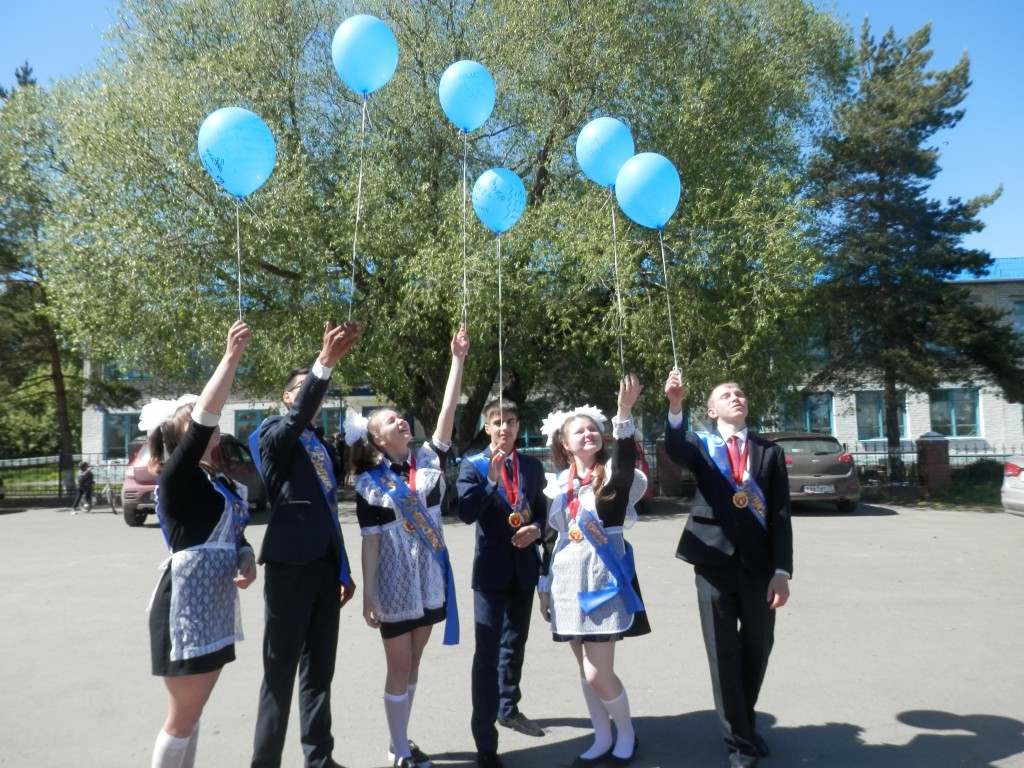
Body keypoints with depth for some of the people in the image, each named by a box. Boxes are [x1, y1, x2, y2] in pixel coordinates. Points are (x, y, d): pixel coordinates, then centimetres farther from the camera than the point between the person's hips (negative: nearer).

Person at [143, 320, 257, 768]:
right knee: (183, 716, 3)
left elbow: (235, 536, 19)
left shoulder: (221, 483, 12)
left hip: (214, 608, 8)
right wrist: (232, 356, -29)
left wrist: (247, 563, -4)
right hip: (185, 606, -8)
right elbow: (204, 418, -27)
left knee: (192, 712, 17)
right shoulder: (177, 479, -13)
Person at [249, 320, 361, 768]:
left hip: (325, 568, 7)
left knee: (319, 671, 15)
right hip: (290, 566, -7)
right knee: (281, 673, 1)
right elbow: (297, 418, -29)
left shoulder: (321, 446, 16)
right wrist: (325, 362, -39)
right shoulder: (273, 436, -4)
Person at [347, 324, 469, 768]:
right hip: (395, 582, -4)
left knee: (413, 664, 16)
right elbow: (370, 542, -8)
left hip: (430, 578, 4)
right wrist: (367, 595, -9)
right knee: (399, 667, 7)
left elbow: (448, 410, -5)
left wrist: (458, 360, -9)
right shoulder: (371, 483, -7)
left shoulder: (427, 460, 2)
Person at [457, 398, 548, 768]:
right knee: (487, 652, -7)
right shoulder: (473, 466, -4)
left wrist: (536, 529, -9)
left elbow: (542, 511, 12)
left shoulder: (532, 466, 8)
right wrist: (491, 478, -26)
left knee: (515, 645, 19)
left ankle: (508, 708, 40)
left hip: (524, 566, 5)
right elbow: (466, 513, -17)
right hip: (492, 568, -4)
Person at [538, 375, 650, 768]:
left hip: (604, 580, -5)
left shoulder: (613, 474, -5)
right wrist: (545, 587, 14)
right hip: (567, 583, 5)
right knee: (585, 669, 13)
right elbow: (551, 537, 13)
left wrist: (625, 410, -42)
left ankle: (627, 735, 21)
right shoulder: (557, 484, 7)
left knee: (598, 674, -5)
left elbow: (626, 456, -29)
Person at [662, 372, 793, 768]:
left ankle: (744, 723, 36)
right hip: (715, 560, -2)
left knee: (757, 648, 14)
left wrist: (781, 570, -7)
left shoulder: (770, 451, 7)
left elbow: (780, 513, 1)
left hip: (759, 562, 2)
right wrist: (675, 406, -40)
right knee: (723, 652, 3)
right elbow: (675, 450, -22)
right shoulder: (700, 444, 4)